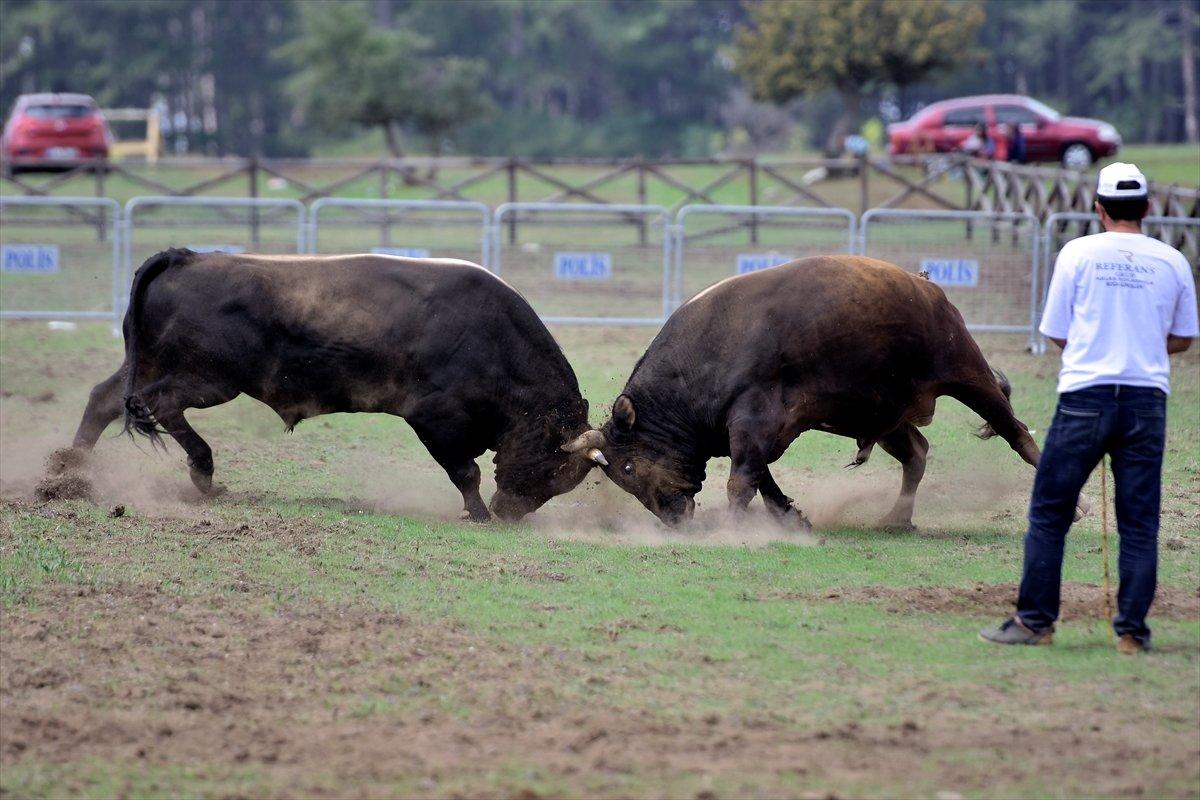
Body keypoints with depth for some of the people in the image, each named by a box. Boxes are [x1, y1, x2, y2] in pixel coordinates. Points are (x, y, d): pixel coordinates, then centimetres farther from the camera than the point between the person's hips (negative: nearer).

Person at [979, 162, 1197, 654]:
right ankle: (1132, 628, 3)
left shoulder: (1078, 253, 0)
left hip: (1086, 396, -2)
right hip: (1147, 400, 2)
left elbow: (1056, 334, 4)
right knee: (1139, 521, 6)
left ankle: (1035, 621, 5)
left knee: (1049, 512, 5)